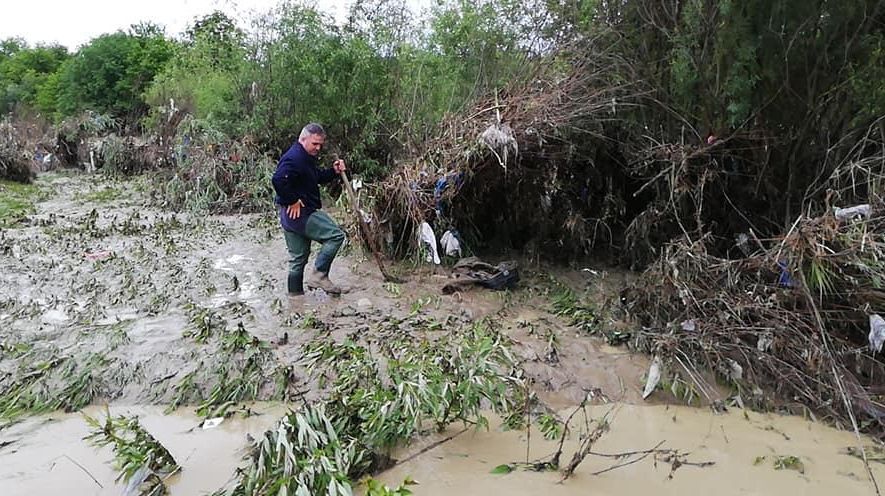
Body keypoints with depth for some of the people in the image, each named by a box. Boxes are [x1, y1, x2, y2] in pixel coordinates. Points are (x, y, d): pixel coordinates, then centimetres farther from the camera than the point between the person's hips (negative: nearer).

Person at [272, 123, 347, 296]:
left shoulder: (308, 158, 16)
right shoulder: (294, 158, -19)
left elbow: (318, 177, 27)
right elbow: (278, 180, -31)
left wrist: (334, 171, 9)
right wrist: (292, 201, -23)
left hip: (293, 216, 11)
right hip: (298, 212, -11)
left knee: (298, 257, 16)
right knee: (336, 235, -7)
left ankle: (295, 294, 25)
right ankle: (318, 275, -4)